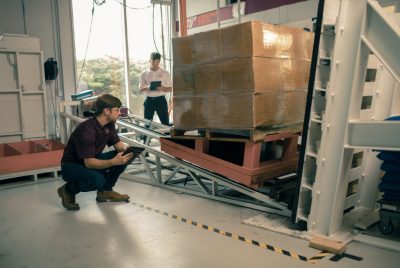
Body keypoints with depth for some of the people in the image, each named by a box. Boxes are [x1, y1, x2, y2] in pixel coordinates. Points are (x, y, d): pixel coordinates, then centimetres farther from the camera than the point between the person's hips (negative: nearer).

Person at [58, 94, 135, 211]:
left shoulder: (109, 124, -7)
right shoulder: (87, 130, -31)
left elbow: (117, 143, 3)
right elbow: (89, 162, -33)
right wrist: (113, 162, -44)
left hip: (92, 160, 8)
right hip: (71, 166, -8)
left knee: (124, 157, -11)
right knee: (97, 180, -36)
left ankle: (105, 191, 5)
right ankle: (68, 190, -4)